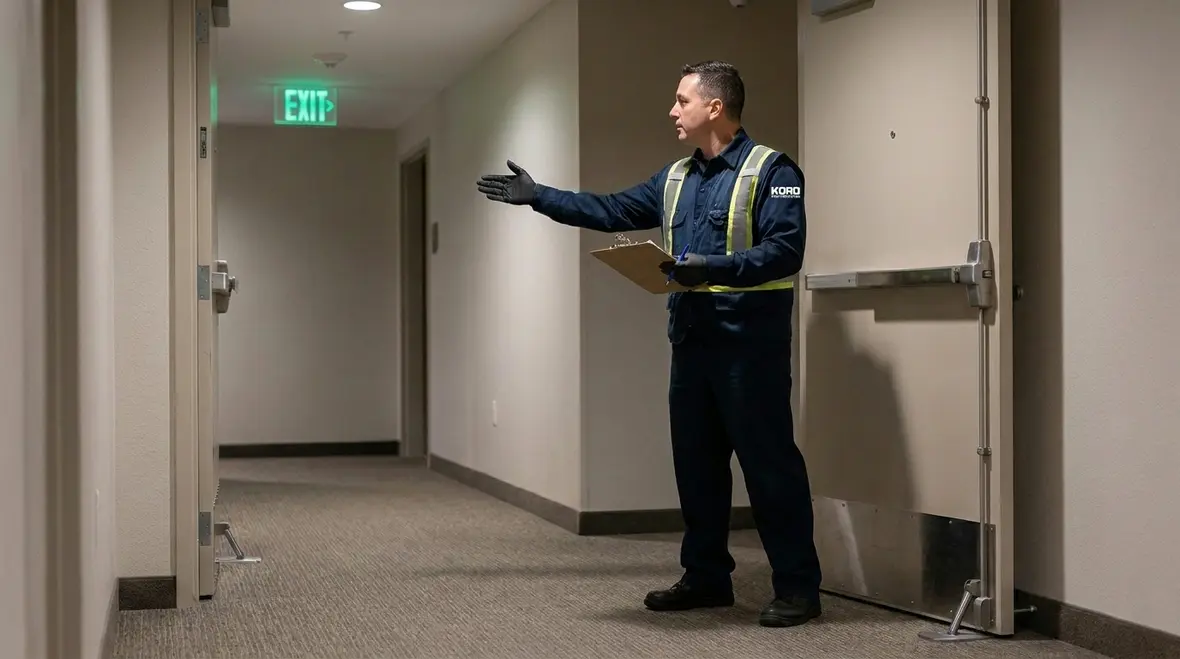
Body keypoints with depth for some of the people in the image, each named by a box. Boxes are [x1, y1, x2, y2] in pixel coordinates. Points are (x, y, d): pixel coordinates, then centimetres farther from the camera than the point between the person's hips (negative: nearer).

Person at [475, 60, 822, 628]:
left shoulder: (771, 170, -8)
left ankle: (798, 586, 1)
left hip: (750, 343, -8)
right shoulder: (675, 178, 17)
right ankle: (707, 576, 22)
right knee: (695, 461, 11)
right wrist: (538, 196, 18)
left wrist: (715, 268, -28)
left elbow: (785, 250, -18)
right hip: (691, 341, 8)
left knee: (769, 462, -5)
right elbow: (611, 210, 20)